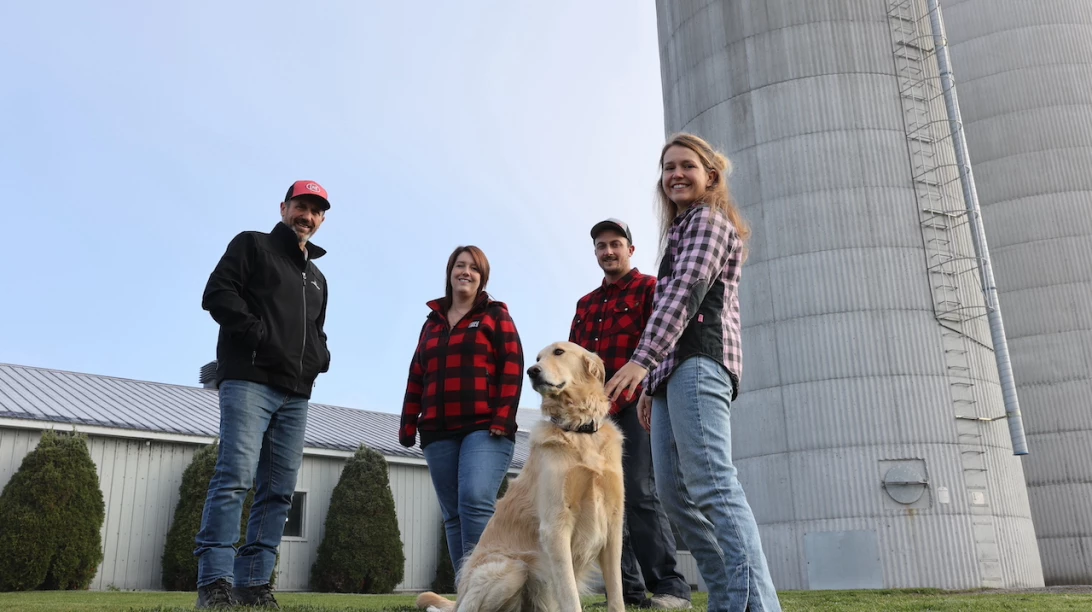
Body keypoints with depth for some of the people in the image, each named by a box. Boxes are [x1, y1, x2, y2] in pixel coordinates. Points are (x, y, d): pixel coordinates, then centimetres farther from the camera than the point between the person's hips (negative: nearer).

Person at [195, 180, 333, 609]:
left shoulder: (317, 278, 27)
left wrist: (319, 357, 8)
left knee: (278, 490, 1)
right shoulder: (252, 245, 8)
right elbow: (217, 294, -5)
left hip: (295, 394, 7)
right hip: (248, 380, -7)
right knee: (236, 475, -17)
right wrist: (259, 336, -14)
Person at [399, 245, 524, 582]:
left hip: (485, 428, -5)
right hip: (439, 433, 5)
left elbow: (512, 365, -3)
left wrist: (503, 418, -14)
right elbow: (417, 376, 19)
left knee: (475, 500, -21)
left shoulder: (495, 314, 8)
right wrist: (408, 424, 10)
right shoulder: (432, 321, 21)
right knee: (453, 515, 3)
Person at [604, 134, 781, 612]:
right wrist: (651, 384, 21)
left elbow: (686, 291, -13)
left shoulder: (708, 219, 4)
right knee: (673, 491, 4)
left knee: (711, 484, -20)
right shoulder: (681, 231, 32)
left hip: (698, 362, -10)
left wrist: (641, 360, -23)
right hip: (674, 371, 10)